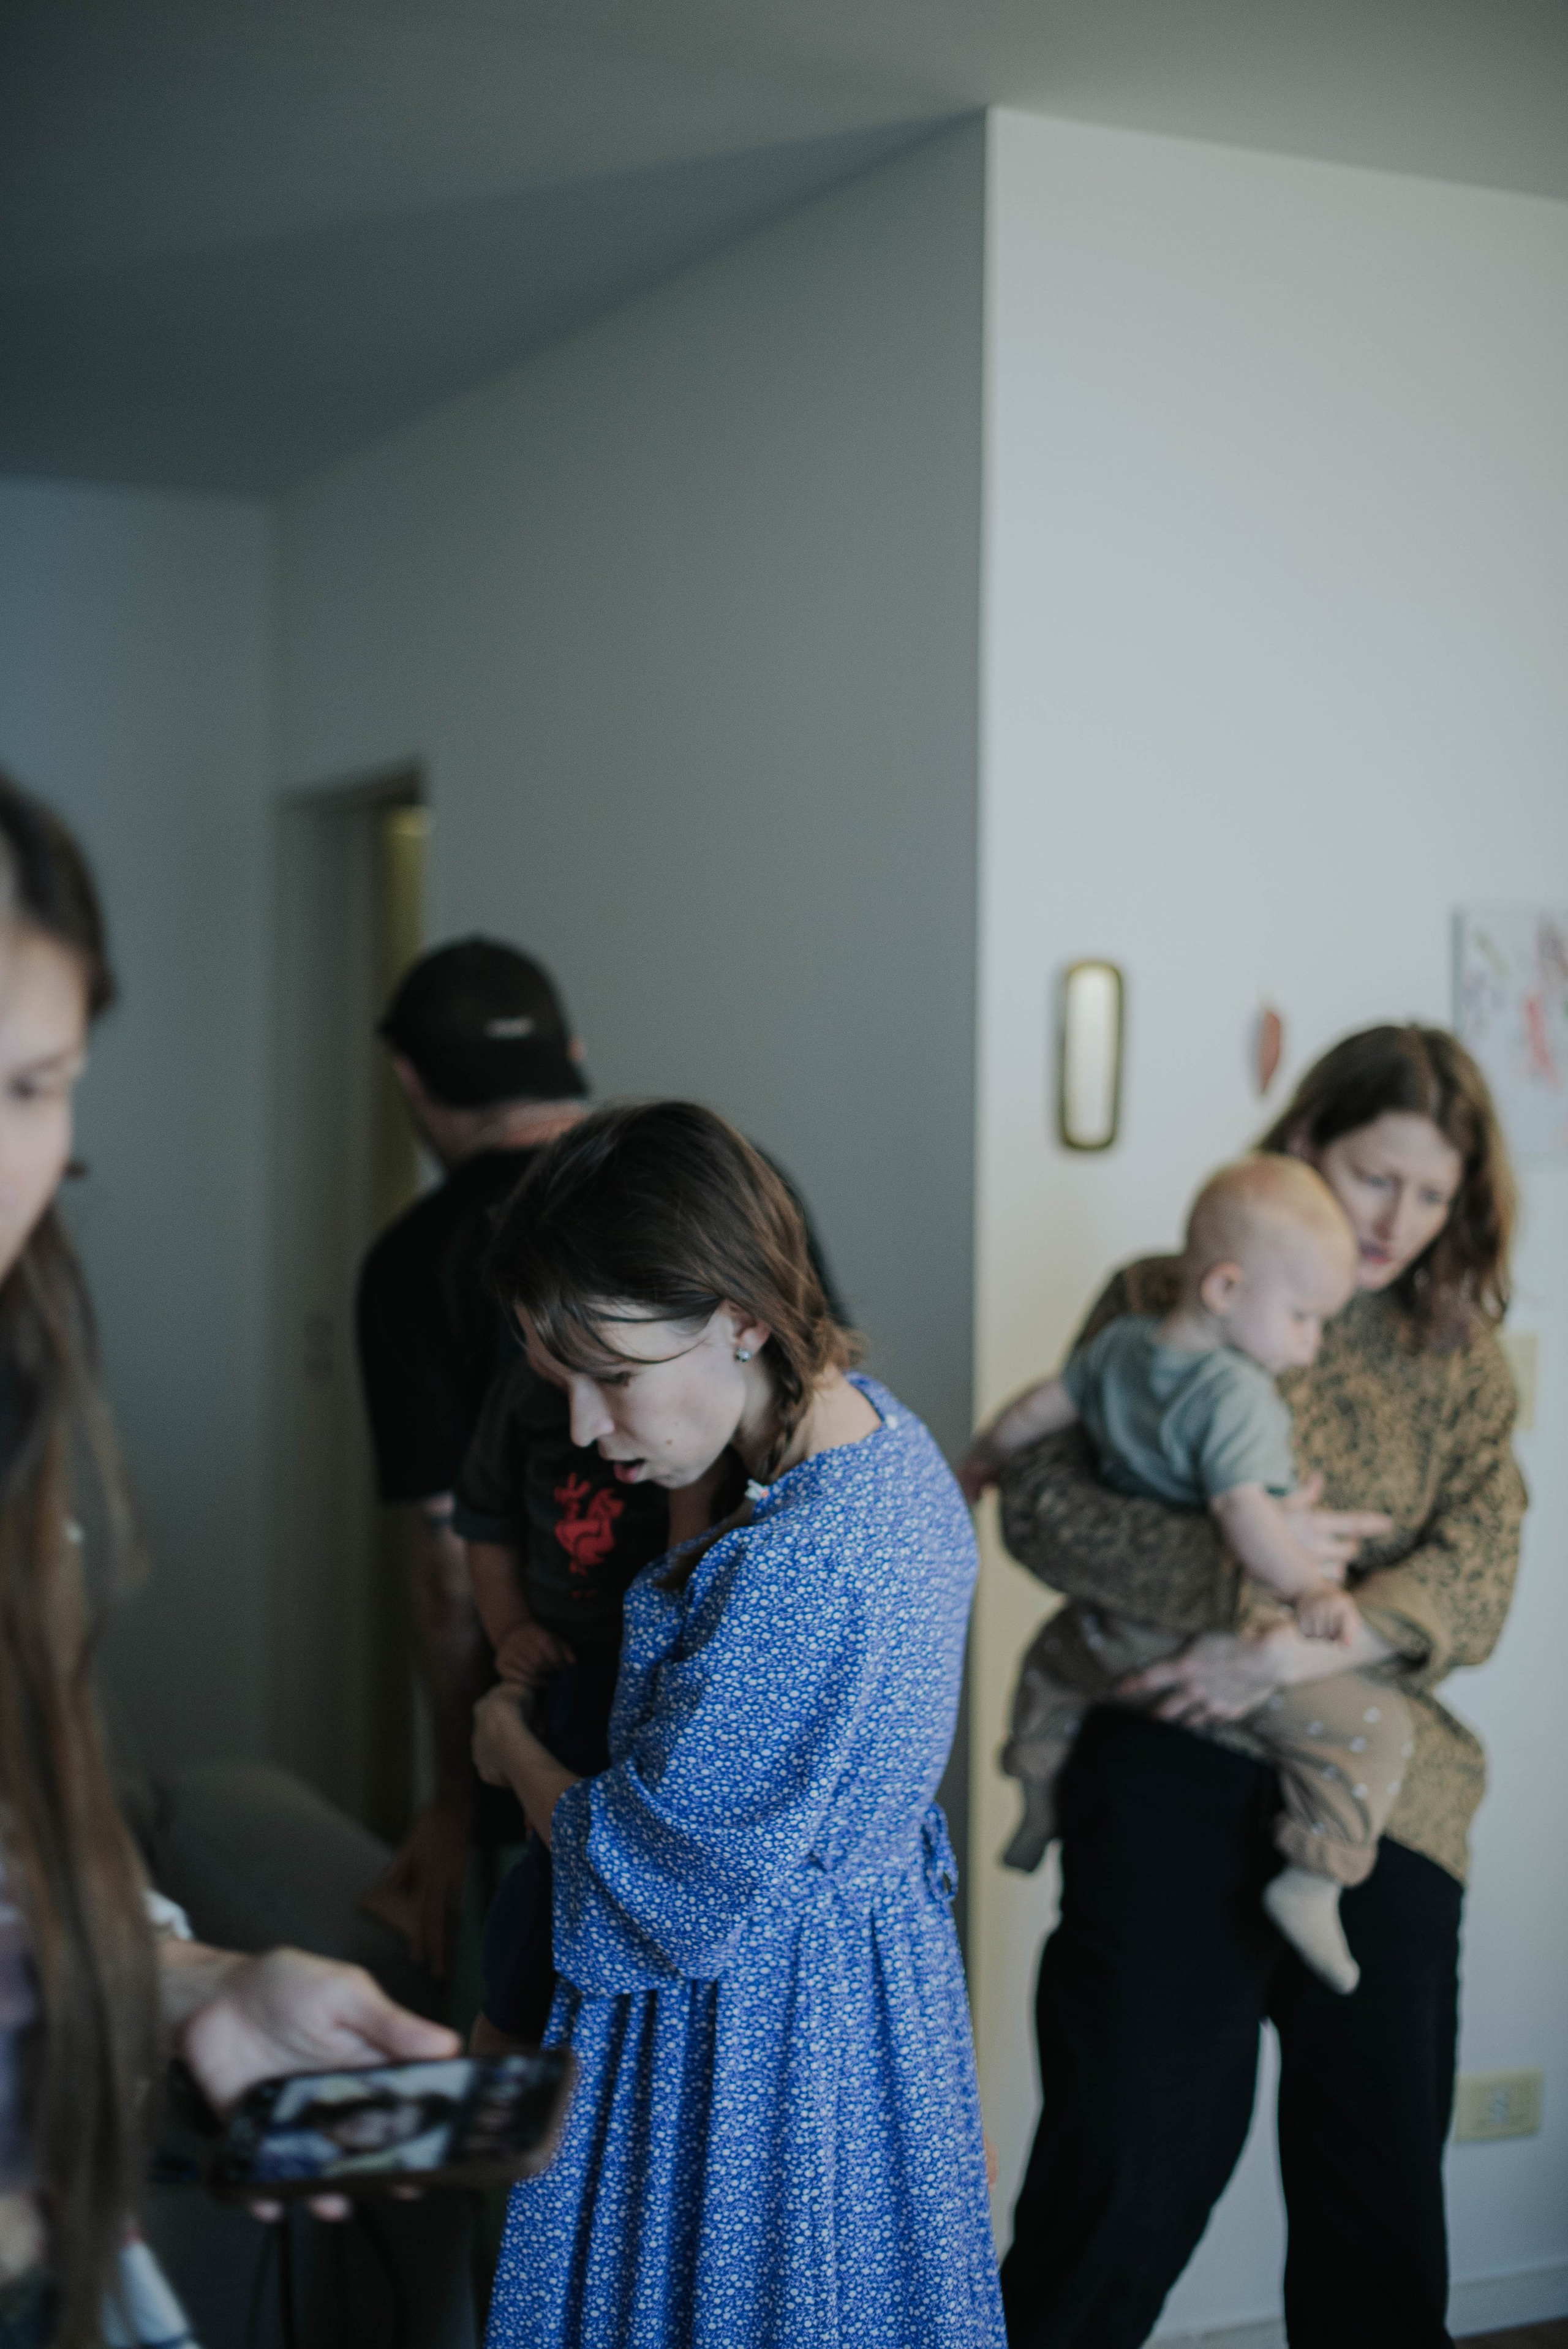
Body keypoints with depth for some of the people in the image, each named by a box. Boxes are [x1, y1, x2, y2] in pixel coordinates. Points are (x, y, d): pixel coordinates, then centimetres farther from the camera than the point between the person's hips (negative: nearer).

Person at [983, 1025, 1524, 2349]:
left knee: (1382, 2167, 12)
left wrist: (1312, 1644, -20)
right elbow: (1040, 1502, -8)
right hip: (1175, 1775, -3)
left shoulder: (1460, 1360, 10)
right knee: (1136, 2152, 2)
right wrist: (1236, 1564, -21)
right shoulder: (1165, 1306, 1)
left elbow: (1476, 1575, -3)